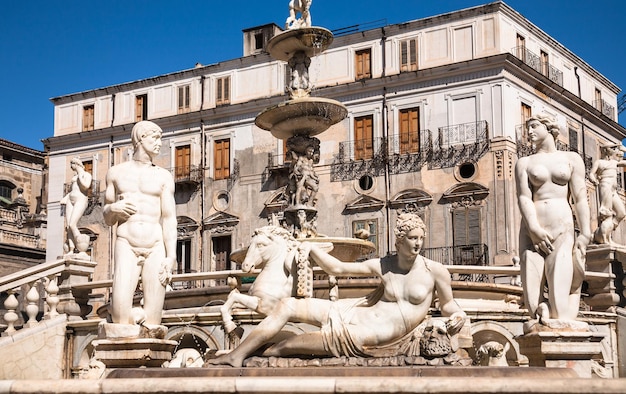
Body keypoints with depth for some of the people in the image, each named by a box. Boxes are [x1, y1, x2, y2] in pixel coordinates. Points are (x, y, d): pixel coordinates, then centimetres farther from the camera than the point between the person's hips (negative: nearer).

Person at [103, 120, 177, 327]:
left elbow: (169, 219, 4)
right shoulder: (116, 172, 15)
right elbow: (108, 219, 19)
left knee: (152, 322, -7)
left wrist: (171, 256, -8)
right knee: (120, 320, -19)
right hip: (126, 247, 0)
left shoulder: (163, 176, 13)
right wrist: (113, 209, -5)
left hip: (155, 249, 0)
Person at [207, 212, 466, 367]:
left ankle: (272, 351, -13)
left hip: (384, 330, -5)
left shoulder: (435, 271, -2)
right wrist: (312, 249, 7)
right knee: (288, 306, -7)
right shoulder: (383, 266, 6)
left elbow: (447, 303, 7)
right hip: (357, 312, 5)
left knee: (336, 338, -33)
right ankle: (237, 355, -11)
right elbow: (337, 268, 12)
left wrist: (458, 314, -15)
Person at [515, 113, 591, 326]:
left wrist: (585, 233, -6)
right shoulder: (524, 163, 15)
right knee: (533, 288, -4)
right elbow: (524, 197, 1)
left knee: (561, 286, -11)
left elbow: (580, 198, 6)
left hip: (563, 229, -1)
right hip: (533, 230, 1)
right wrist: (534, 229, -16)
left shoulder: (571, 159, 15)